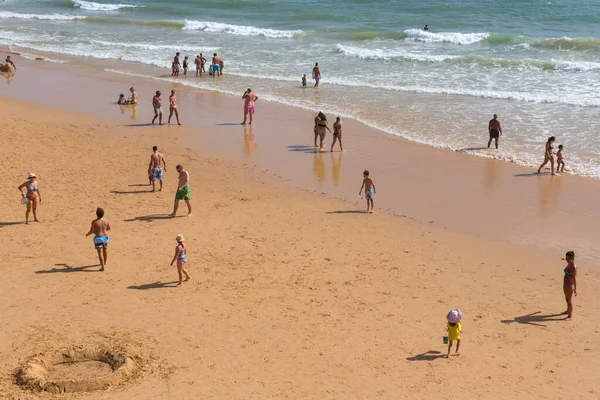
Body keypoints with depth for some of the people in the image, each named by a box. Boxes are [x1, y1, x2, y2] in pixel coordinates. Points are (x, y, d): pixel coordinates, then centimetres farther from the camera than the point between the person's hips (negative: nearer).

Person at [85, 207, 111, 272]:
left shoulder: (94, 222, -17)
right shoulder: (106, 221, -5)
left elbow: (91, 231, -11)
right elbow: (109, 228, 11)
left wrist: (87, 234, 10)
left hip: (98, 238, -5)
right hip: (105, 237, 5)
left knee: (100, 252, -4)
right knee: (104, 250, 25)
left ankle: (102, 267, -11)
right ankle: (104, 262, 45)